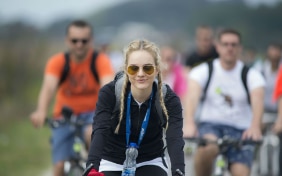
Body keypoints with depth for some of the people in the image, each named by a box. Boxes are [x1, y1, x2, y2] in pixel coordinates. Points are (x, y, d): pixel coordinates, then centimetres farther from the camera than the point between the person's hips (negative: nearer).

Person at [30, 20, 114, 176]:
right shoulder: (58, 62, -12)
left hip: (91, 114, -1)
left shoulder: (100, 61, -13)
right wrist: (41, 112, -49)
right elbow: (48, 86, -29)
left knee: (92, 133, -35)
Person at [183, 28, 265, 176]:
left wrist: (255, 126, -41)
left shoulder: (251, 75, 0)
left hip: (240, 130, 1)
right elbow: (192, 96, -19)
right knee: (207, 148, -35)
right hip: (210, 125, -1)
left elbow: (257, 100, -18)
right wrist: (189, 123, -40)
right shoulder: (203, 71, 0)